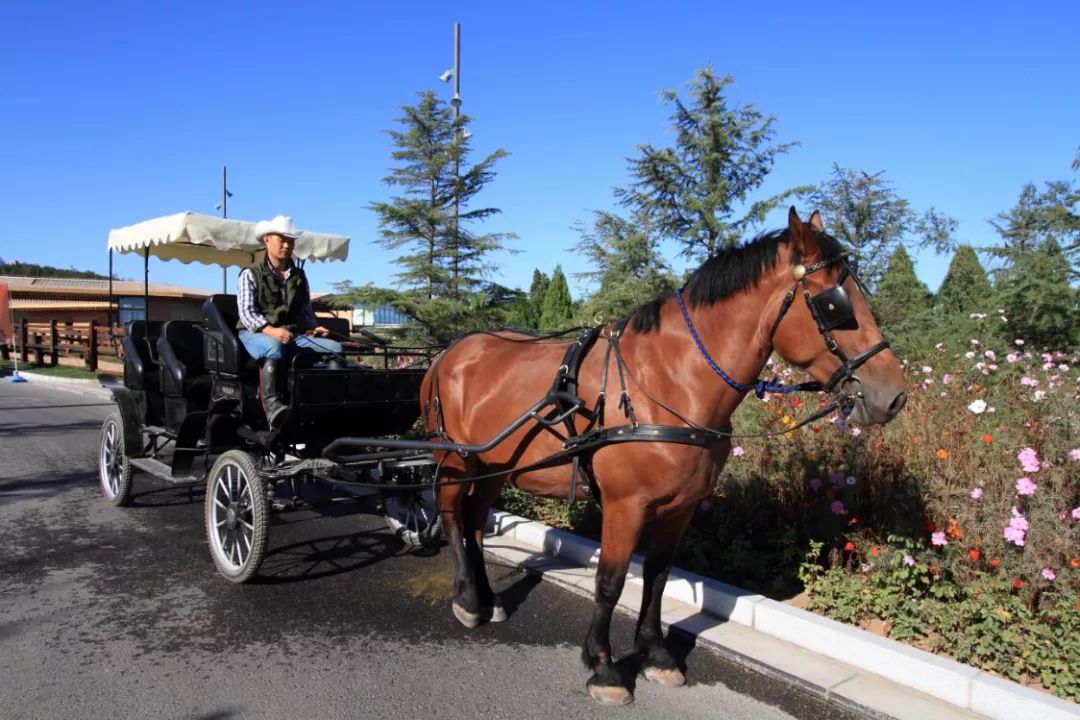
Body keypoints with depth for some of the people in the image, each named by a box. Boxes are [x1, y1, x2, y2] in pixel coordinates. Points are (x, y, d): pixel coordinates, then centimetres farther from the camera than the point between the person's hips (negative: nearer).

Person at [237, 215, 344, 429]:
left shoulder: (299, 276, 21)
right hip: (256, 333, -5)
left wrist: (314, 327, 0)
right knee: (274, 348, -42)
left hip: (294, 334, 5)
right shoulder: (251, 274, 4)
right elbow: (246, 313, -7)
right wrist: (271, 330, -25)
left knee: (334, 347, -20)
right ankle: (271, 404, -48)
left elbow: (306, 310, 23)